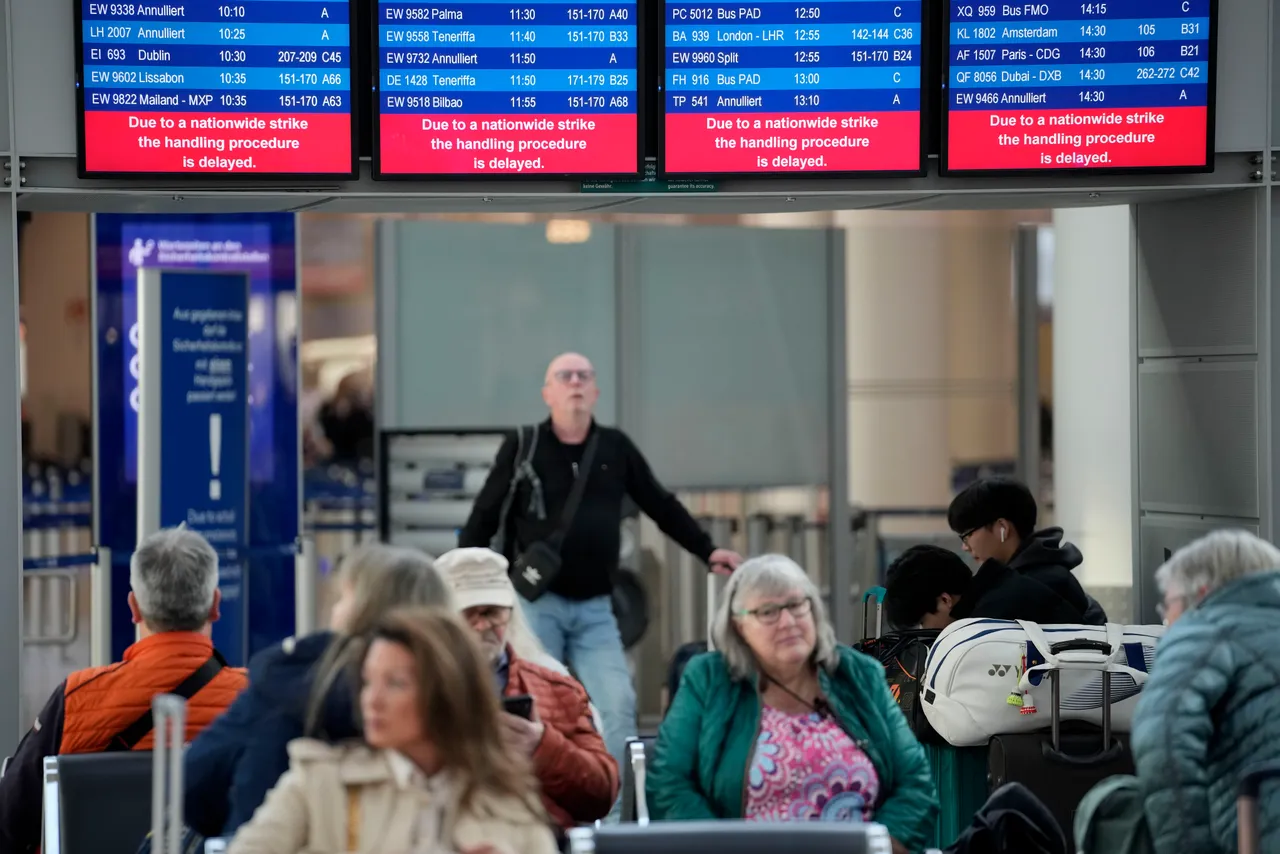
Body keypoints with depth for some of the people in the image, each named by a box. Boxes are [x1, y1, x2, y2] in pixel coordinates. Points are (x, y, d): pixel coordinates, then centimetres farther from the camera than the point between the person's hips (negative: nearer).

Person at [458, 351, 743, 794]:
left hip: (595, 608, 3)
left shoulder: (616, 447, 8)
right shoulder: (522, 447, 0)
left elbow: (661, 505, 17)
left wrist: (707, 550, 12)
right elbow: (483, 520, 3)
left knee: (619, 706, -9)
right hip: (536, 603, -2)